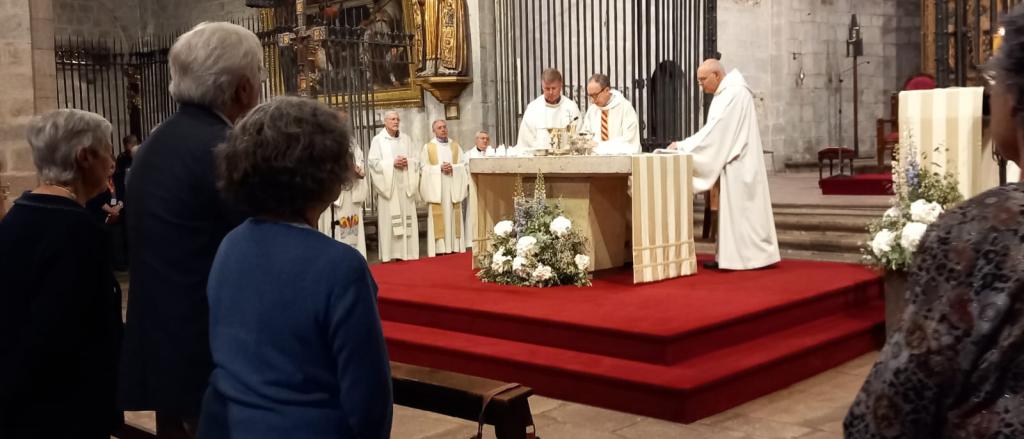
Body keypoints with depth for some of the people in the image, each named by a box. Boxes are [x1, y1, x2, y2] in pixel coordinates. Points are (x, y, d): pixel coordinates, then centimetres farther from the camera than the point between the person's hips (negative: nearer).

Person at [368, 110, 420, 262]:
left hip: (405, 185, 4)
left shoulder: (406, 138, 13)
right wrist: (392, 163, -15)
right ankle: (389, 253, -4)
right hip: (388, 184, -4)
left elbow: (416, 158, 12)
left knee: (407, 217, 2)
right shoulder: (378, 140, 1)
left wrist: (407, 162, -9)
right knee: (389, 219, -6)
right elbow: (373, 162, -7)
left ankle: (406, 251, 7)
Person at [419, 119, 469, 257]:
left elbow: (463, 165, 8)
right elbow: (423, 168, -1)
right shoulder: (428, 147, 6)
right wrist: (440, 168, -13)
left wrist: (453, 167, -11)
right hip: (436, 188, -2)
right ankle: (439, 248, -8)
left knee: (453, 216, 0)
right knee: (438, 217, -7)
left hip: (453, 187, 2)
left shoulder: (456, 146, 14)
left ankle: (454, 247, 1)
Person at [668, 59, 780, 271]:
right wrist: (684, 145, 8)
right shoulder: (727, 93, 16)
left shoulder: (734, 94, -17)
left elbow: (715, 130, -21)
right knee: (733, 209, 9)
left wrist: (682, 145, -16)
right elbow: (717, 131, 16)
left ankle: (750, 256, -1)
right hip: (735, 161, 10)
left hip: (739, 163, -10)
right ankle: (730, 256, 12)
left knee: (740, 209, -6)